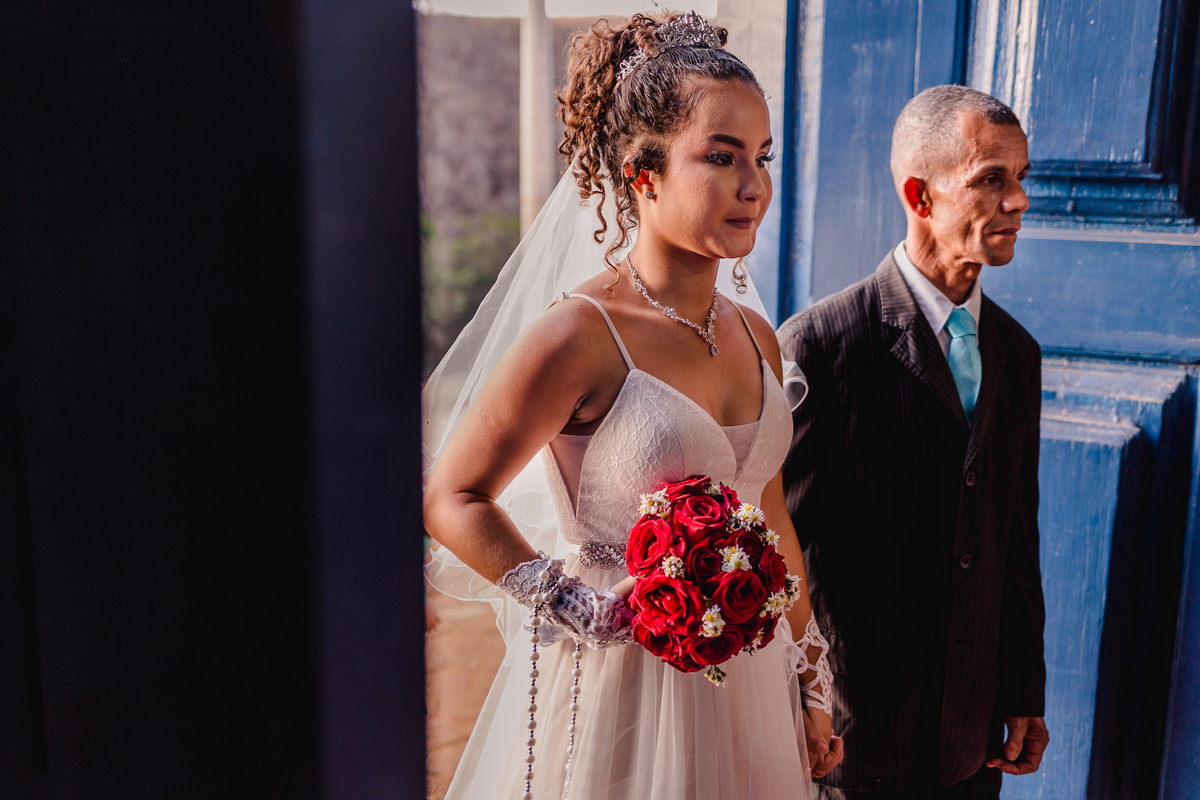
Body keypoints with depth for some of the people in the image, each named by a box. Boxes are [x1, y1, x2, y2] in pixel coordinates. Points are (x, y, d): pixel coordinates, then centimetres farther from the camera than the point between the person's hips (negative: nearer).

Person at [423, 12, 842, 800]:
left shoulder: (756, 337, 1)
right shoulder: (581, 335, -19)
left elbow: (770, 522, 10)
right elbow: (452, 499, -14)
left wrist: (811, 685, 15)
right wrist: (582, 609, -17)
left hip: (744, 675, 6)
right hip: (621, 687, -6)